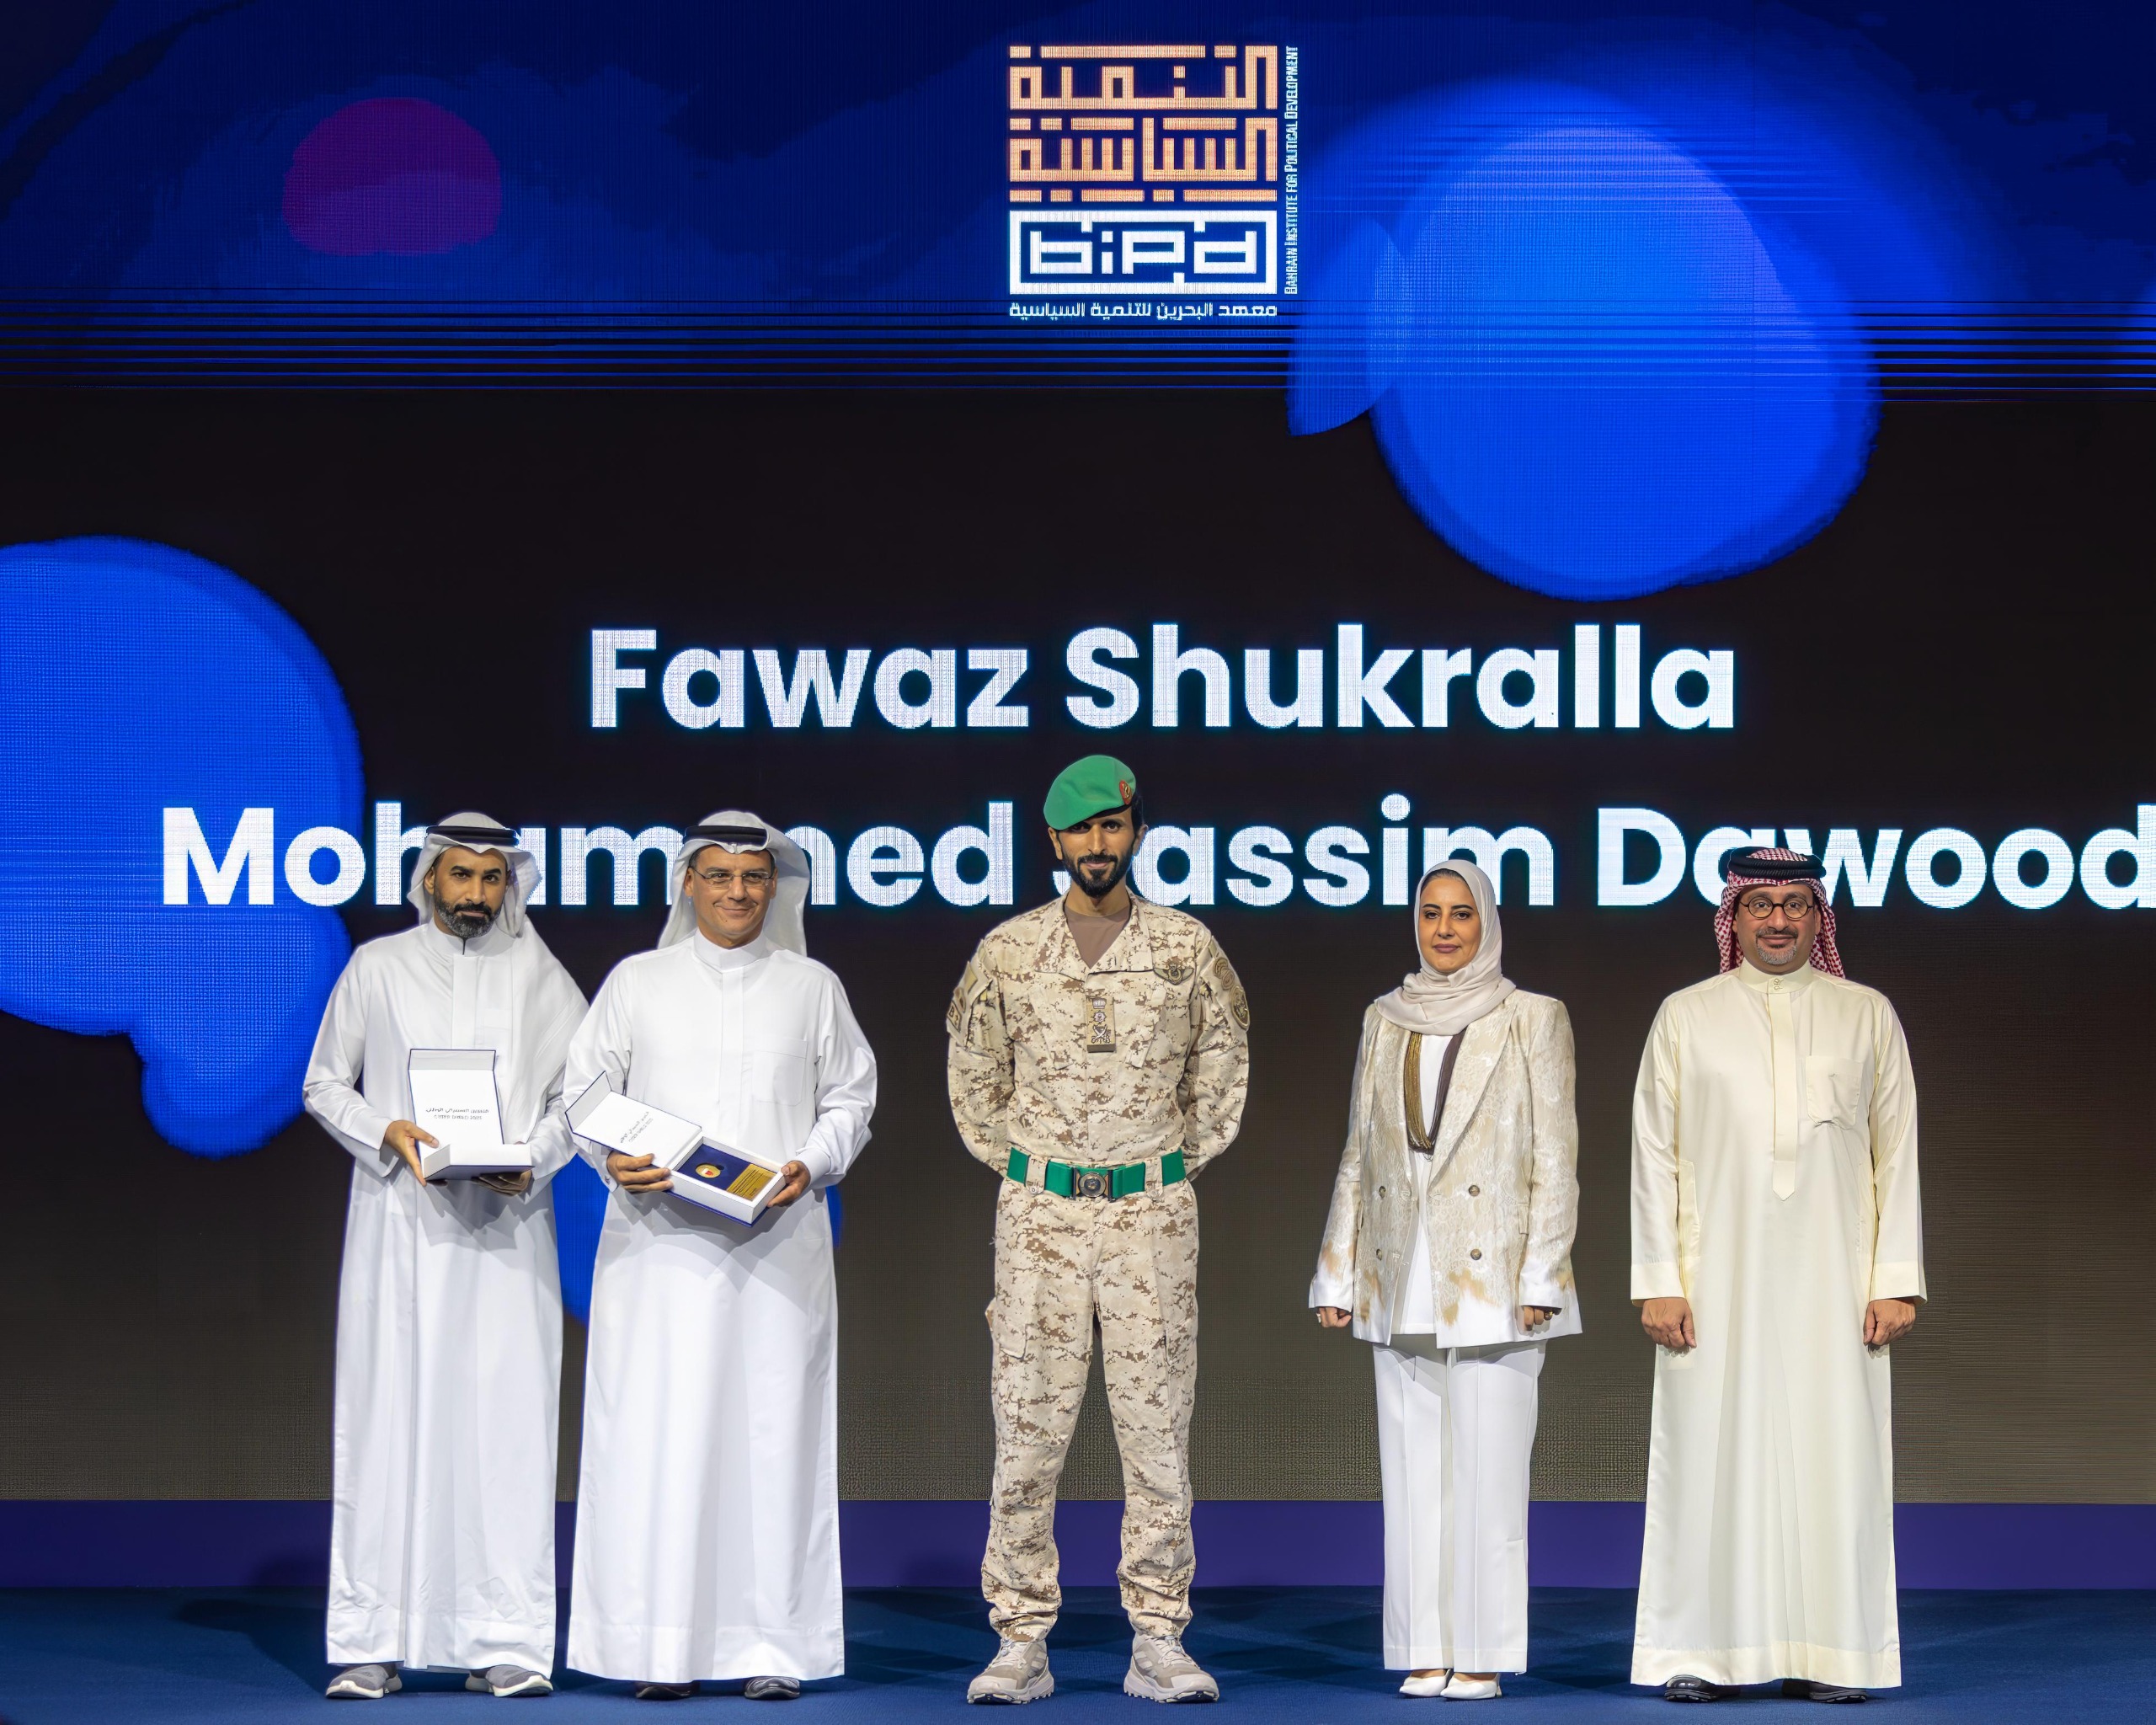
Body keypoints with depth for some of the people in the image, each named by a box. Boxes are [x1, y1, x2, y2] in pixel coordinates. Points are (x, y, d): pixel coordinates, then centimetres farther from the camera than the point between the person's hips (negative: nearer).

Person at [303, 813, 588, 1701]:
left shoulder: (540, 976, 11)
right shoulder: (377, 968, 10)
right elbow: (324, 1082, 11)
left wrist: (532, 1160, -8)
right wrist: (386, 1134, -7)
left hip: (507, 1222, 0)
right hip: (398, 1220, 0)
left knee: (505, 1419, -5)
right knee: (388, 1414, -4)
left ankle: (503, 1642, -4)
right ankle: (374, 1643, -2)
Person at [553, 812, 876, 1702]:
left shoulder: (812, 989, 12)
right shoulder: (636, 983, 10)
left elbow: (850, 1099, 14)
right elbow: (582, 1094, 10)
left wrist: (810, 1166, -4)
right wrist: (612, 1159, -9)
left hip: (777, 1240, 1)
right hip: (660, 1241, 0)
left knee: (772, 1430, -2)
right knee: (655, 1432, -5)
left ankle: (771, 1646, 4)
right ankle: (661, 1647, -1)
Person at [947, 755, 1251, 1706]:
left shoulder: (1188, 947, 4)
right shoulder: (1007, 952, 4)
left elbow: (1221, 1062, 16)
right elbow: (974, 1073, 16)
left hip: (1153, 1211, 0)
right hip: (1039, 1214, 0)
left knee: (1157, 1423, 0)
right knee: (1027, 1422, -2)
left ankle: (1157, 1641, 5)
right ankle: (1021, 1641, 4)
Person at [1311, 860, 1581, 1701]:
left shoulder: (1532, 1020, 1)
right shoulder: (1386, 1020, 12)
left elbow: (1554, 1158, -3)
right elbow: (1360, 1152, 14)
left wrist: (1541, 1277, -10)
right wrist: (1338, 1273, 10)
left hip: (1491, 1275, -4)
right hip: (1403, 1278, 4)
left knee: (1489, 1467, -4)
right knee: (1412, 1468, 5)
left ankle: (1482, 1655, 1)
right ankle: (1426, 1653, 10)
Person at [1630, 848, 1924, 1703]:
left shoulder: (1868, 1016, 9)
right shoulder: (1685, 1016, 8)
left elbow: (1898, 1153, 7)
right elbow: (1654, 1154, 6)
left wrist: (1896, 1280, 0)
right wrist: (1658, 1281, -2)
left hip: (1831, 1280, 0)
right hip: (1717, 1277, 0)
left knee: (1831, 1456, -3)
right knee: (1709, 1452, -3)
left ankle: (1827, 1654, 2)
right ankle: (1700, 1654, 2)